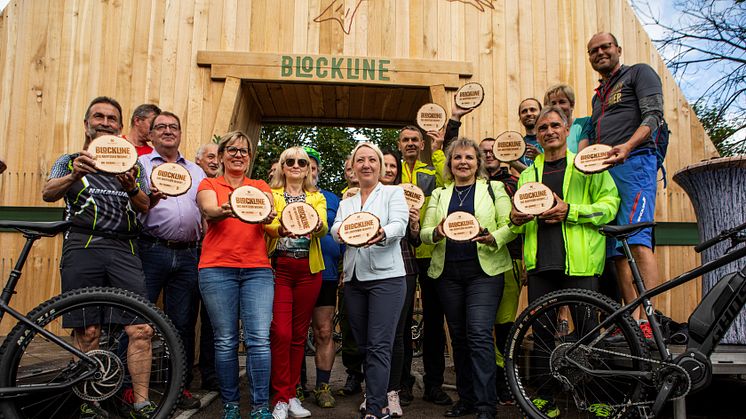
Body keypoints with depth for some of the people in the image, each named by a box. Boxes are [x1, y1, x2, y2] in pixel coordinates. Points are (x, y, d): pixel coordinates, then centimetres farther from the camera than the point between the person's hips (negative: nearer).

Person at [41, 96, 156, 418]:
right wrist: (74, 176, -22)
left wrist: (130, 187, -14)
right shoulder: (70, 160, 18)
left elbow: (144, 206, 8)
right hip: (82, 247, -1)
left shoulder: (132, 164, 21)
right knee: (87, 332, -1)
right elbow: (48, 193, 0)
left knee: (141, 329, -9)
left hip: (123, 250, 1)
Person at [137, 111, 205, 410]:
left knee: (183, 323, 7)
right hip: (150, 250, -3)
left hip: (188, 255, 3)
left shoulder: (196, 171, 21)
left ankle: (181, 386, 17)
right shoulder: (139, 164, 9)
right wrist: (148, 200, -22)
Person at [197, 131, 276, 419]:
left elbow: (270, 211, -4)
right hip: (218, 268, -1)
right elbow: (209, 211, -10)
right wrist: (226, 211, -35)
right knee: (225, 341, 2)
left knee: (259, 339, -6)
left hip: (257, 268, 1)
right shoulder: (209, 185, 12)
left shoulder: (260, 187, 17)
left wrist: (266, 213, -30)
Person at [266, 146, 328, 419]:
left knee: (299, 334, 6)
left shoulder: (317, 197, 13)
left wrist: (317, 226, -31)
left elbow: (323, 228, -6)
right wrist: (280, 228, -35)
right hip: (279, 268, -2)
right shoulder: (271, 194, 8)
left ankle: (291, 394, 18)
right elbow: (267, 224, -11)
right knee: (281, 333, -10)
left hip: (308, 270, 2)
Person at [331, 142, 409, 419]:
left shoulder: (394, 193, 6)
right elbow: (336, 229, 1)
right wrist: (341, 231, -25)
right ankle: (378, 396, 24)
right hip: (353, 279, 5)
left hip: (386, 277, -5)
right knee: (363, 344, 10)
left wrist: (381, 234, -34)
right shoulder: (346, 203, 19)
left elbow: (399, 225, -10)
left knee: (379, 346, -9)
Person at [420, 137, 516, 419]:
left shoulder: (494, 189, 8)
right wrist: (437, 232, -14)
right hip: (448, 272, 4)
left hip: (484, 270, -3)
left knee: (479, 334, -12)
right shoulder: (439, 194, 16)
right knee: (458, 336, 9)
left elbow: (509, 226, 0)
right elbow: (424, 232, 8)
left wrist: (493, 238, -20)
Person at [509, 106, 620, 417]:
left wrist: (569, 211, -15)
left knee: (587, 331, 0)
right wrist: (516, 220, -1)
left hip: (578, 261, -3)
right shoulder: (528, 175, 20)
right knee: (541, 332, 6)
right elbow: (520, 224, 23)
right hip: (540, 262, 4)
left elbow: (610, 204, -2)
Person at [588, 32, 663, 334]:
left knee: (637, 240, -22)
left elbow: (654, 115, -7)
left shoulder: (639, 73, 9)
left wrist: (628, 146, -23)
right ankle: (633, 321, -2)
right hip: (603, 171, 8)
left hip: (634, 162, -7)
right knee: (617, 251, -1)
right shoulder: (598, 96, 30)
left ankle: (649, 321, -25)